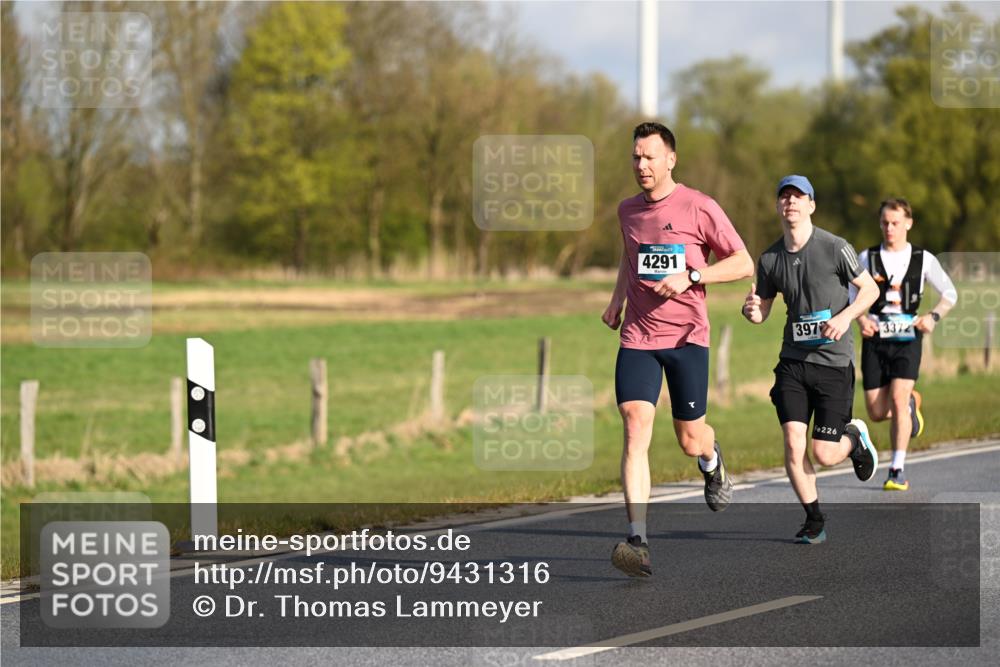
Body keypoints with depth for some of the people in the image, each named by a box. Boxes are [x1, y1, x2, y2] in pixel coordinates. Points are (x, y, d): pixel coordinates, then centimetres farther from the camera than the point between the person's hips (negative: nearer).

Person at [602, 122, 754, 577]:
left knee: (690, 440, 5)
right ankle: (638, 541, -23)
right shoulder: (628, 211, 10)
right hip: (637, 336, 3)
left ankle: (712, 462, 46)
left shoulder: (698, 208, -5)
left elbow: (744, 264, -4)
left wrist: (691, 275, -16)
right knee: (636, 428, -16)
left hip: (687, 336, -3)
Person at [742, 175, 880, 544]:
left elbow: (870, 289, 0)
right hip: (793, 361, 3)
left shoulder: (834, 248, -9)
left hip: (834, 361, -3)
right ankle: (814, 520, 8)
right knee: (793, 442, -10)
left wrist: (845, 317, -17)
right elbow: (762, 311, 12)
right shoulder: (770, 259, 3)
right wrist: (751, 310, -12)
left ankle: (855, 438, 32)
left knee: (824, 454, -4)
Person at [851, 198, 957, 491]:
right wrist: (861, 319, -11)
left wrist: (933, 316, -8)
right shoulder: (867, 258, 4)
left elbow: (950, 294, 10)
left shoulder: (923, 259, 2)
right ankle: (912, 403, 36)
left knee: (897, 401, -19)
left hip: (907, 338, -2)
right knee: (877, 412, 0)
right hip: (875, 339, 2)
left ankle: (897, 471, -12)